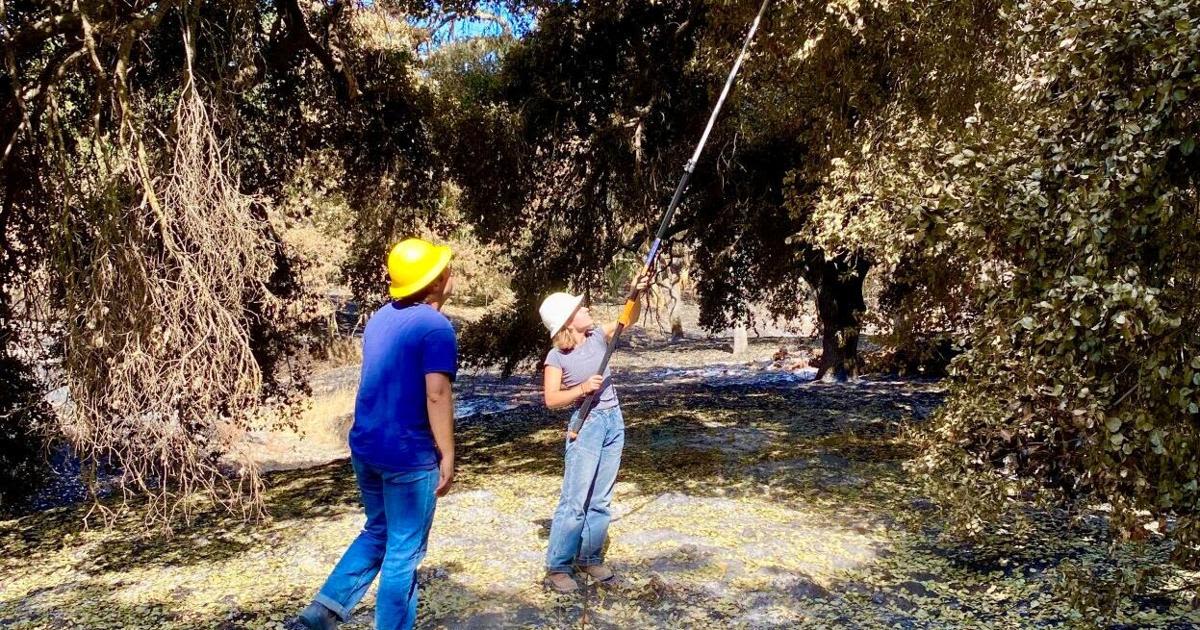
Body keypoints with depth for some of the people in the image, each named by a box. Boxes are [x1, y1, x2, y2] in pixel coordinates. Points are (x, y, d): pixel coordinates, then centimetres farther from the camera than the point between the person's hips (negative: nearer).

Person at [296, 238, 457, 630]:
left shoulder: (380, 318, 10)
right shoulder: (436, 327, -15)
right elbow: (436, 395, -20)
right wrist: (447, 455, -13)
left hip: (365, 446, 8)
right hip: (409, 454, -8)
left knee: (377, 532, 23)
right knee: (404, 550, 6)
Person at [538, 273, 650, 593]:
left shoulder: (598, 336, 4)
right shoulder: (557, 356, -9)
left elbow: (630, 318, 3)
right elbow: (551, 399, -11)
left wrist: (636, 294, -14)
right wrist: (582, 388, -22)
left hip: (613, 422, 6)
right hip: (585, 425, -6)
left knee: (600, 499, 11)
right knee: (575, 500, -6)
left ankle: (590, 557, 23)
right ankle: (557, 567, 4)